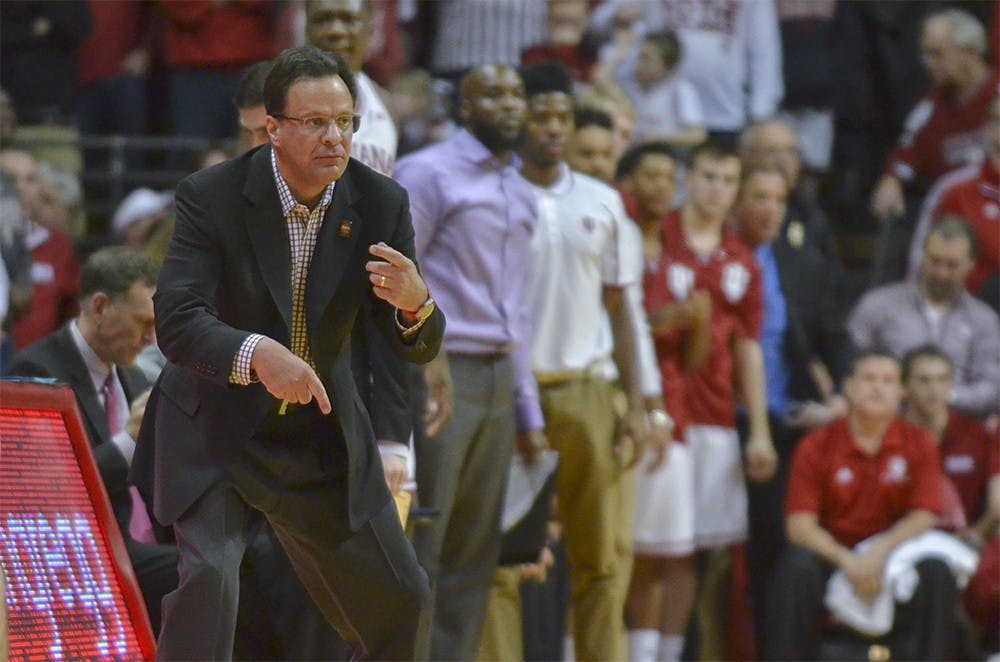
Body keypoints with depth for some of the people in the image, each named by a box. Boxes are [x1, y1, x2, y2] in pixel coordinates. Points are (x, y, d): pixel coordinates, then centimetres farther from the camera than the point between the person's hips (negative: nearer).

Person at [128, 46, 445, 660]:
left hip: (324, 441, 4)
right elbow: (176, 322, -29)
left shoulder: (381, 203, -10)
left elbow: (419, 348, -8)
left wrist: (415, 305, -33)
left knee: (401, 604, 10)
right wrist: (255, 353, -49)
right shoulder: (212, 196, -19)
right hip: (216, 431, -4)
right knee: (209, 576, -27)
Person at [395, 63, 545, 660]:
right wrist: (418, 372, -17)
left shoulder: (522, 195, 19)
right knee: (417, 548, -10)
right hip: (441, 376, -7)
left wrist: (528, 409, 19)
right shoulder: (428, 173, -4)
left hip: (498, 380, 7)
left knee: (475, 554, 7)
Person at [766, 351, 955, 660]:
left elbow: (924, 516, -4)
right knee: (796, 569, -33)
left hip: (893, 552, 1)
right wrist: (846, 560, -25)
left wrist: (880, 551, -22)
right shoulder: (816, 446, -2)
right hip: (830, 552, -1)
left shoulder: (918, 443, 3)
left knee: (936, 573, -28)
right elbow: (799, 525, -9)